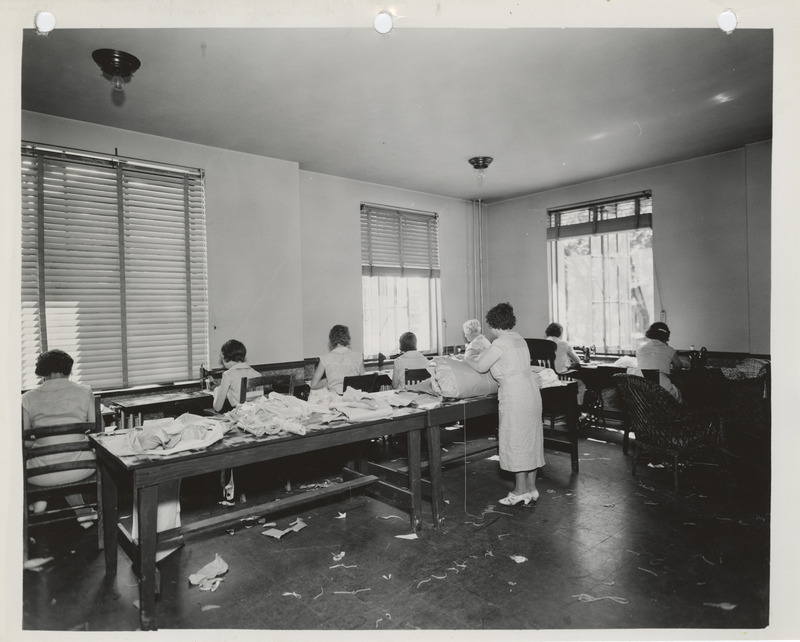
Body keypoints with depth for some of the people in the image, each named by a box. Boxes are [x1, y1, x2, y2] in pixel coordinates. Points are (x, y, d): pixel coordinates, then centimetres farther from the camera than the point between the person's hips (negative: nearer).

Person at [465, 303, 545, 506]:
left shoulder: (499, 344, -13)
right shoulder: (519, 339, 13)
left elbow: (480, 367, -9)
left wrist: (466, 360, 11)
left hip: (515, 397, -9)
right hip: (532, 392, 9)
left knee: (515, 441, 1)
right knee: (530, 440, 13)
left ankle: (521, 489, 9)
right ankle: (531, 488, 22)